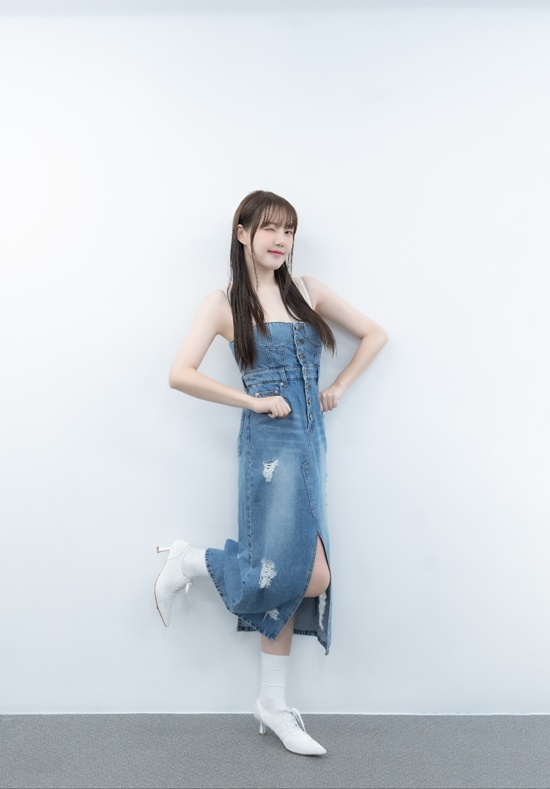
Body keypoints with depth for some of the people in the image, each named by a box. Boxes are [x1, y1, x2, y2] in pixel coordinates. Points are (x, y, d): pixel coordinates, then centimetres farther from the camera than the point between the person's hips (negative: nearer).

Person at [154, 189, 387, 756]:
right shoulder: (224, 304, 0)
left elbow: (374, 335, 18)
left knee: (288, 579, 7)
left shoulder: (307, 291, 12)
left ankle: (273, 705, 22)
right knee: (308, 575, -14)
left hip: (309, 441, 5)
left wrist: (339, 386, 7)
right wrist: (254, 401, -11)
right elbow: (180, 374, -10)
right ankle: (190, 562, 8)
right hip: (270, 441, -5)